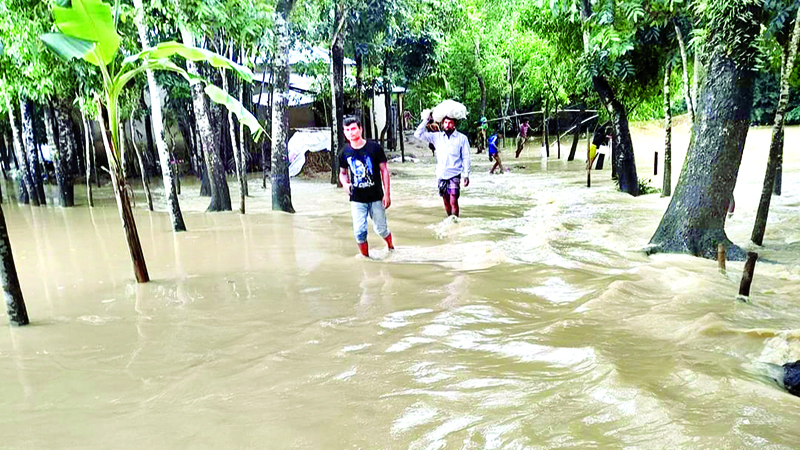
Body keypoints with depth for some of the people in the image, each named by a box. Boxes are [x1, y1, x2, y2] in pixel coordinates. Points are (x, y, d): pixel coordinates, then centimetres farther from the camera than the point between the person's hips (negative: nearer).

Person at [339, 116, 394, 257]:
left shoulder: (374, 147, -7)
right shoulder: (345, 152, 0)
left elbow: (384, 170, -3)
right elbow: (342, 173, 14)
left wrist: (387, 194, -6)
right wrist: (345, 184, -9)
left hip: (376, 197, -2)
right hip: (357, 199, 2)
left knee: (381, 229, 9)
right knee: (359, 232, -2)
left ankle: (392, 248, 38)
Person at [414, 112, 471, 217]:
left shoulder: (462, 138, 4)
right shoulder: (437, 136, 9)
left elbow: (466, 158, 4)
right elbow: (418, 134, 6)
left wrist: (466, 175, -2)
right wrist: (427, 120, 2)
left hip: (454, 174, -3)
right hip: (441, 174, 3)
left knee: (453, 202, -12)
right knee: (446, 202, 10)